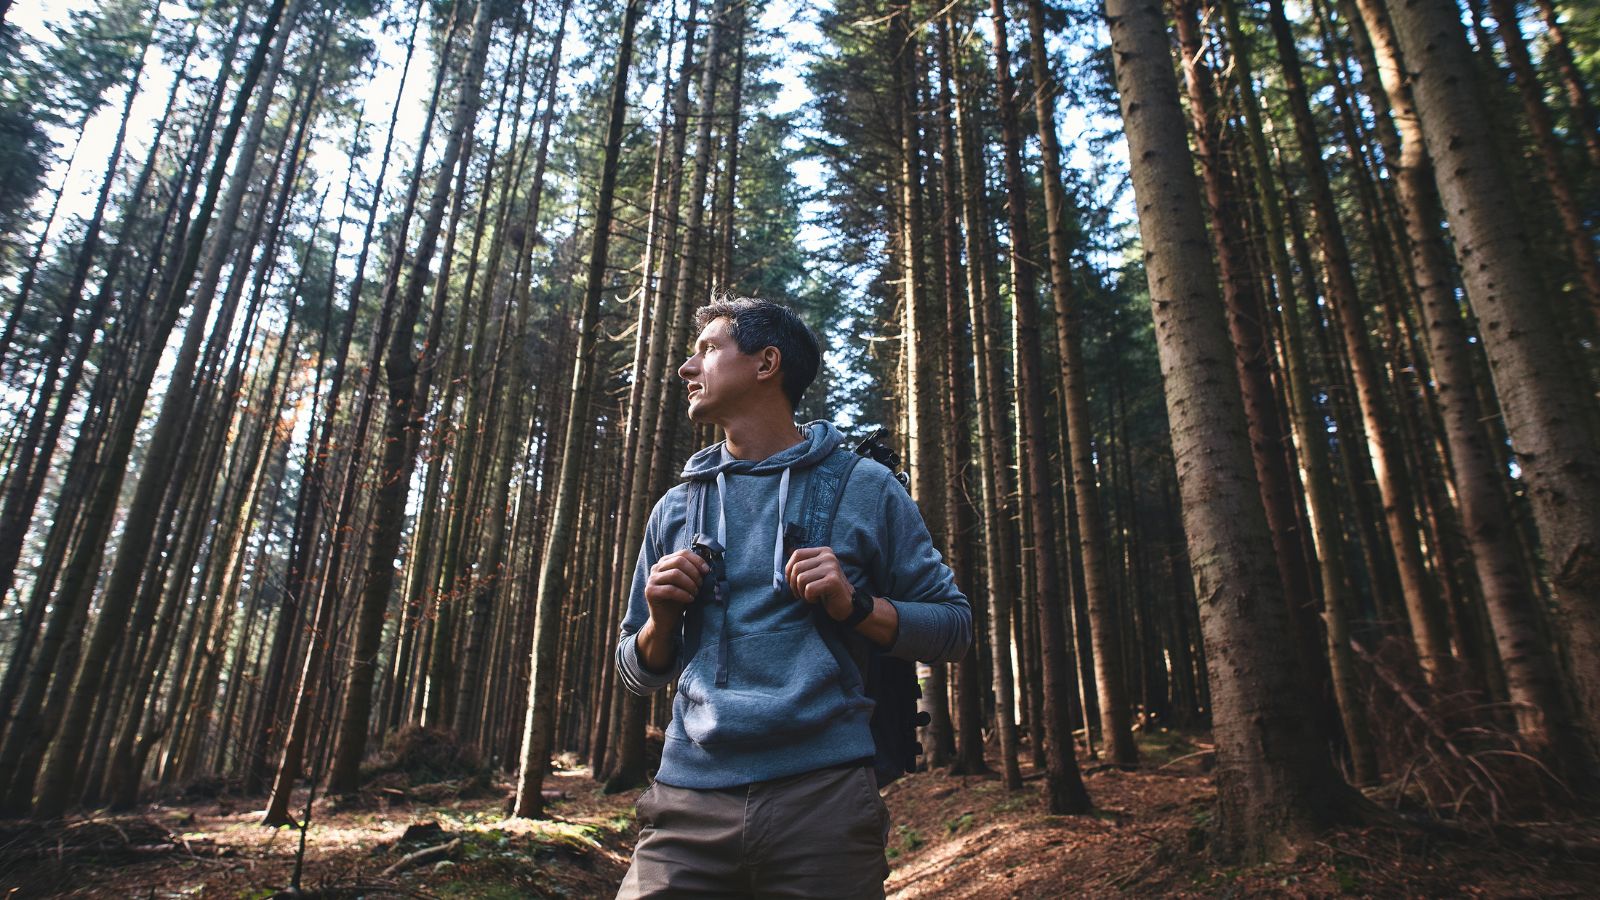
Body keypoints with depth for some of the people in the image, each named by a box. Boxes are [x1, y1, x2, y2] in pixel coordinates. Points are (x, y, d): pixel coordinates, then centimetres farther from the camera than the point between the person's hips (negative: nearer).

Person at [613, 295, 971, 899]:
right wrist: (661, 620, -3)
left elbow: (954, 627, 5)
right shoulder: (675, 509, 13)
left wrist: (856, 606, -13)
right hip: (689, 793, 3)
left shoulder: (863, 488, 3)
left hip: (823, 796, -2)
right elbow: (637, 673, 19)